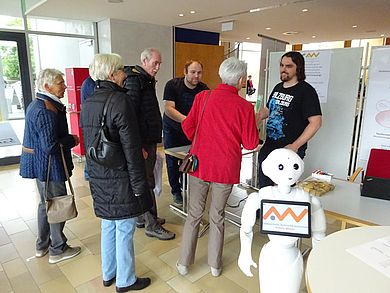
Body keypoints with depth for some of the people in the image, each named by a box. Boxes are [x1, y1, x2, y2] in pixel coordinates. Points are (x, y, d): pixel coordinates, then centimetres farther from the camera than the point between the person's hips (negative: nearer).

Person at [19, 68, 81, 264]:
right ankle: (58, 250, 20)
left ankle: (42, 246, 37)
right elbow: (51, 146, -27)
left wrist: (68, 138, 8)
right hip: (48, 165, -11)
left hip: (39, 162, 11)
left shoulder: (36, 105, 10)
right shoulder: (46, 110, -23)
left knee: (46, 203, 22)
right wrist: (72, 140, -13)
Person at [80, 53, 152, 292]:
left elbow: (89, 142, 14)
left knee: (108, 227, 22)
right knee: (125, 231, 9)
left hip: (99, 178, 8)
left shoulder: (88, 103, 7)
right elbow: (131, 148, -20)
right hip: (121, 180, -8)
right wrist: (139, 184, -14)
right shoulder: (120, 101, -18)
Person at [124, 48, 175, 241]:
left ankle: (142, 218, 31)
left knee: (144, 180, 17)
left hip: (149, 139, 10)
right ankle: (151, 225, 11)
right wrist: (139, 145, -23)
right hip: (142, 142, -10)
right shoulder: (134, 81, -14)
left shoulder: (147, 80, 17)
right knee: (146, 182, -1)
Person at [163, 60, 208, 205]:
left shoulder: (204, 89, -11)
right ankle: (176, 191, 18)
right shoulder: (172, 85, -18)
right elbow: (168, 109, -28)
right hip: (172, 128, -1)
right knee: (172, 161, 1)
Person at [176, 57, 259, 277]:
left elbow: (188, 127, 1)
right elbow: (251, 144, -6)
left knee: (194, 214, 16)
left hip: (200, 163, 1)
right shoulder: (245, 106, -10)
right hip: (226, 168, -1)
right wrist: (254, 122, 12)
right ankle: (215, 264, 32)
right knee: (218, 215, 17)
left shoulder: (203, 97, -6)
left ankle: (184, 262, 27)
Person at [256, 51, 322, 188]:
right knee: (263, 185, 19)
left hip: (290, 151, -7)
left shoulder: (306, 91, -11)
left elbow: (316, 122, -16)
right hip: (269, 146, 7)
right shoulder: (278, 87, 11)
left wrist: (295, 146, -22)